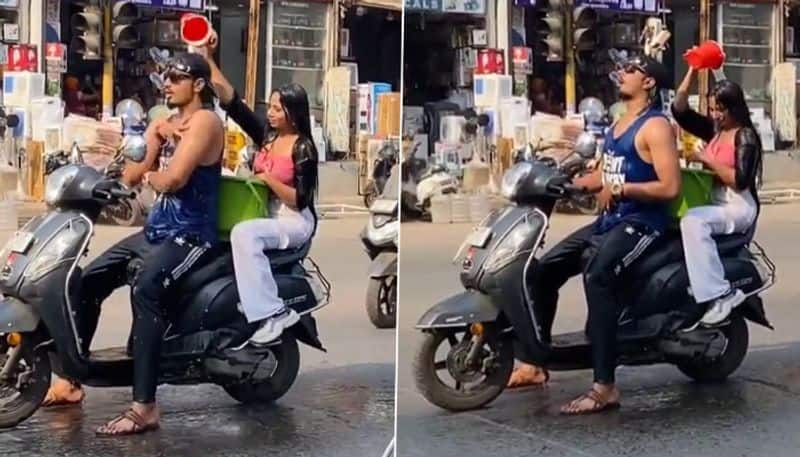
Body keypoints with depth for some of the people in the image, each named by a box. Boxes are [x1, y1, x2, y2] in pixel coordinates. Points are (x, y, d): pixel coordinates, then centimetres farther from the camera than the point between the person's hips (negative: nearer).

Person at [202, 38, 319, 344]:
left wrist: (267, 178, -21)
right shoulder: (266, 134, 6)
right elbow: (230, 101, 1)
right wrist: (208, 58, -6)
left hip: (294, 222, -7)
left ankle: (273, 312, -34)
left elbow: (300, 200, -14)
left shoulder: (303, 149, -10)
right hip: (264, 214, 7)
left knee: (243, 233, -34)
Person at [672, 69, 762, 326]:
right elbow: (679, 110, 10)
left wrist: (707, 160, -15)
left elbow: (741, 180, -17)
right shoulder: (714, 130, 14)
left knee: (692, 220, -34)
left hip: (739, 208, -8)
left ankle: (720, 294, -37)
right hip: (715, 204, 8)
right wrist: (692, 72, 4)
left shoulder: (746, 135, -6)